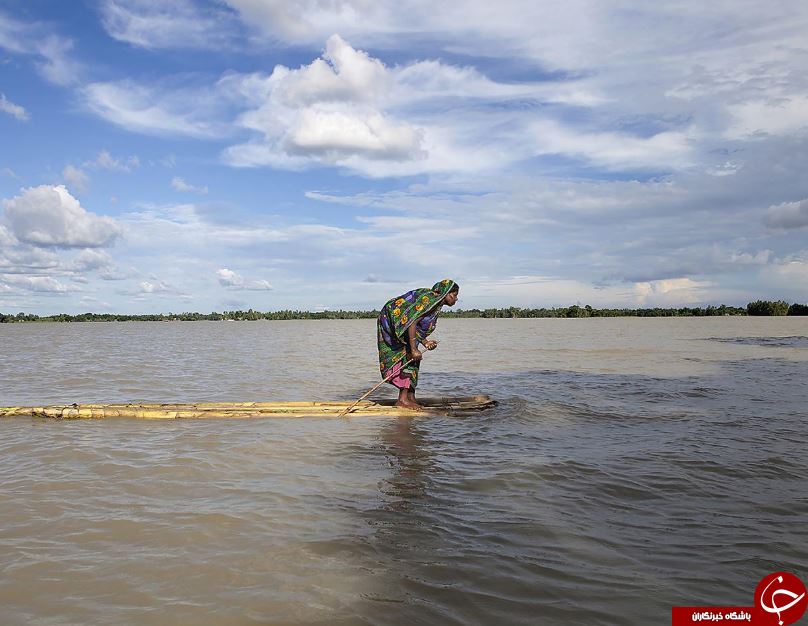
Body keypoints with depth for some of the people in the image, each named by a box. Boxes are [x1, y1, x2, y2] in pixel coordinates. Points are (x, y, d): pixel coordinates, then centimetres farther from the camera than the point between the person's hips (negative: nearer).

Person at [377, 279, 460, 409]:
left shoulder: (437, 304, 8)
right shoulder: (428, 299, -23)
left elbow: (418, 325, 11)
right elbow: (411, 322, -29)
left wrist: (425, 342, -3)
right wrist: (414, 349, -30)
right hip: (391, 321, -10)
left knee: (412, 359, 6)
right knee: (408, 355, -14)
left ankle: (410, 397, 8)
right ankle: (402, 399, -14)